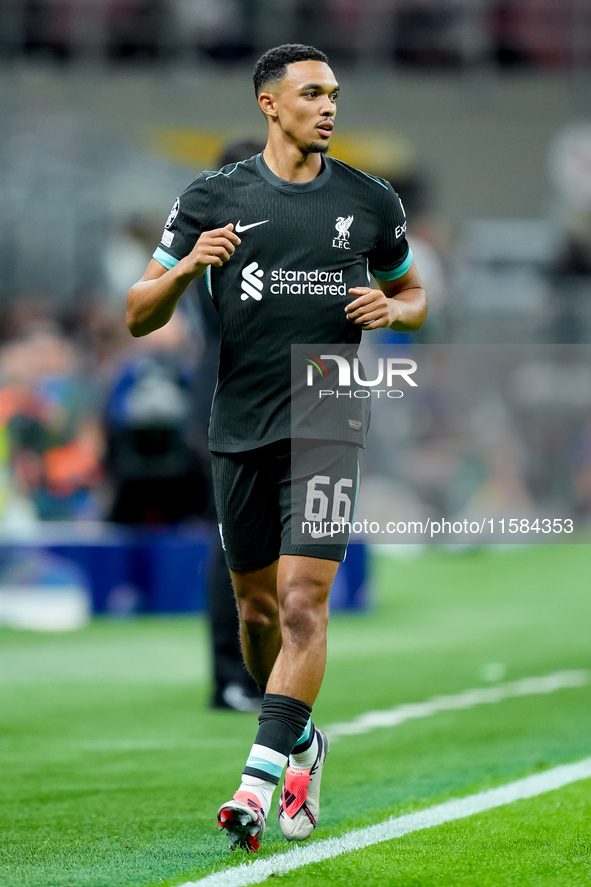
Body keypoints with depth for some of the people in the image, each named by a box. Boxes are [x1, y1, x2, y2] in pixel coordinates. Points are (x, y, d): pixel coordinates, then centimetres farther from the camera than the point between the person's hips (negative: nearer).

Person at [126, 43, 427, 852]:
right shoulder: (214, 199, 3)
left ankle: (259, 781, -18)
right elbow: (140, 315, 3)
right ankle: (301, 743, 35)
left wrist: (389, 309, -3)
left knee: (302, 602, -15)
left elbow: (415, 293, 20)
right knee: (257, 608, 11)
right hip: (240, 428, 1)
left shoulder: (370, 202, 5)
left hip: (327, 424, -1)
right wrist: (185, 268, -17)